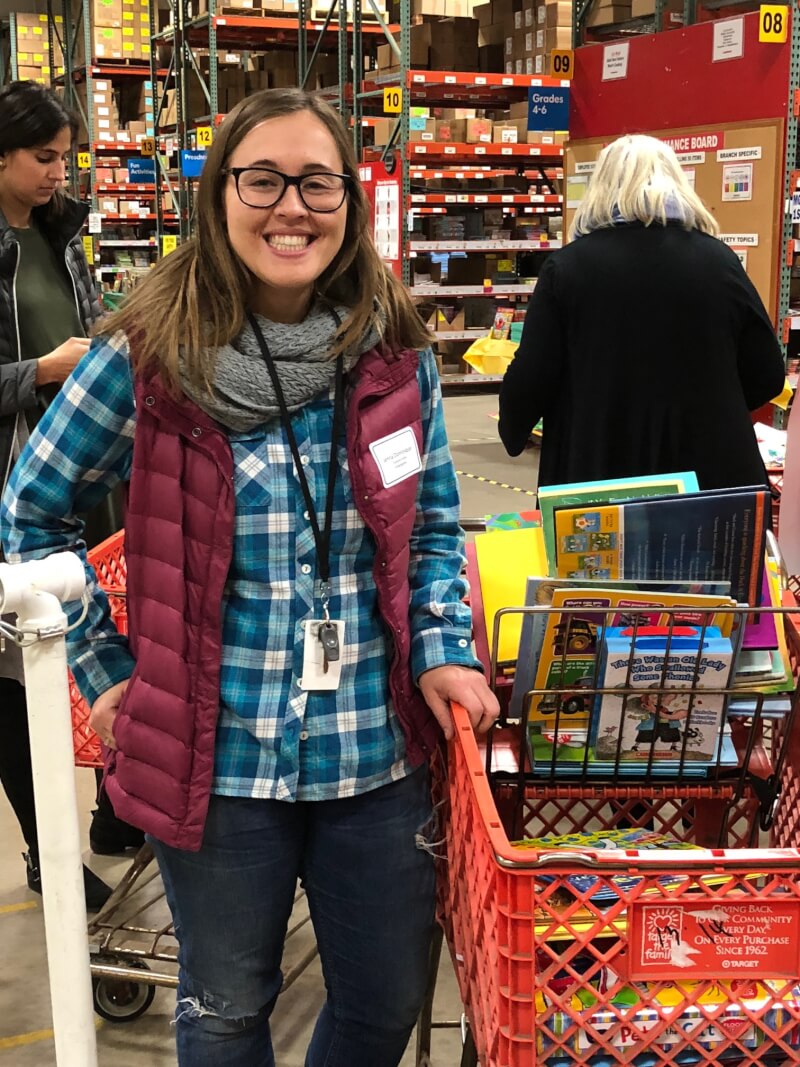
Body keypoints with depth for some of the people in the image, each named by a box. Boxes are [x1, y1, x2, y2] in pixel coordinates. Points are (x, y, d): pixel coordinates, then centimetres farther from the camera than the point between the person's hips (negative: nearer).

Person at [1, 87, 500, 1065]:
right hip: (213, 757, -2)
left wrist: (442, 649, -5)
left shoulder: (396, 357, -2)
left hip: (379, 753, 3)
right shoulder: (146, 358, -10)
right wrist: (104, 668, -1)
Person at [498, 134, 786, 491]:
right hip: (710, 470, 1)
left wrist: (513, 432, 16)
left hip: (598, 469, -1)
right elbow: (767, 378, 5)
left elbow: (530, 380, -5)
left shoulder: (568, 265, -5)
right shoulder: (718, 260, 0)